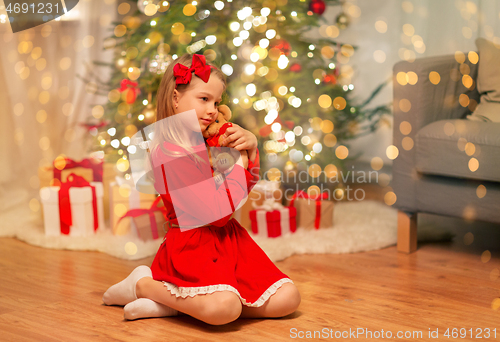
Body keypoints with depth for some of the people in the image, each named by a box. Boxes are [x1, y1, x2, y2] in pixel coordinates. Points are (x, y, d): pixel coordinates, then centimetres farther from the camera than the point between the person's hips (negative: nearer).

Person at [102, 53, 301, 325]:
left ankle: (176, 303, -5)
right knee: (225, 308, -36)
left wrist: (251, 146, 4)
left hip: (227, 239, 9)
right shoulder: (170, 153, -17)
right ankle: (143, 284, -7)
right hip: (193, 246, -9)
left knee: (287, 298, -4)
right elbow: (218, 213, -20)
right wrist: (239, 164, -8)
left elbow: (247, 185, 23)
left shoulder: (204, 142, 10)